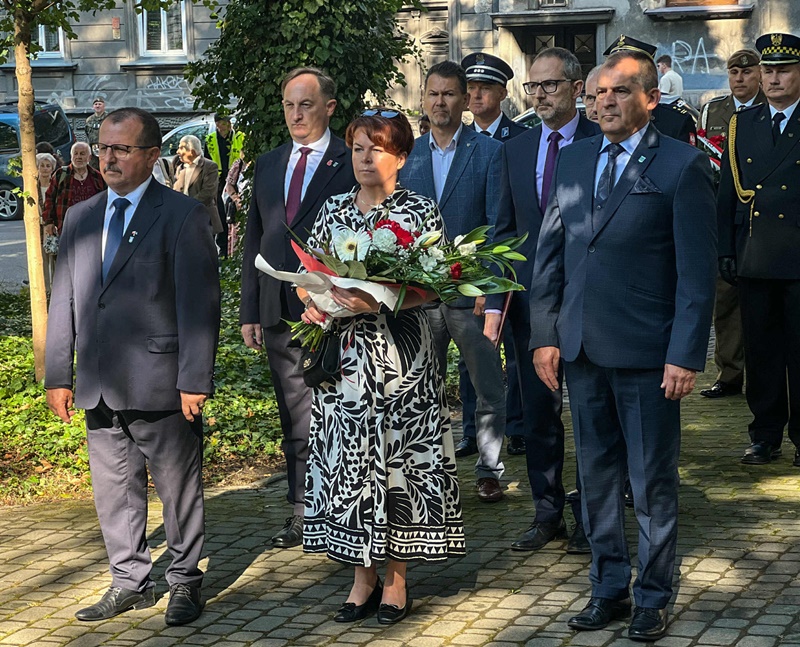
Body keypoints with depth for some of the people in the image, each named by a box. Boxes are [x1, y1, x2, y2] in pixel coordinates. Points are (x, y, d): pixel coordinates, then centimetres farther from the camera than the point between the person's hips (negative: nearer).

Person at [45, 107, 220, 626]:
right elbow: (64, 301, 15)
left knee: (178, 486, 5)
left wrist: (195, 380, -15)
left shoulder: (183, 215, -5)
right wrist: (58, 376, 10)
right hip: (99, 386, 6)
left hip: (160, 383, -6)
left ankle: (185, 581, 20)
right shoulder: (80, 218, 13)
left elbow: (199, 304, -10)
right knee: (114, 487, 12)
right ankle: (131, 582, 26)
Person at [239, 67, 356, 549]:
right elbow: (254, 241, 16)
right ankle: (303, 515, 18)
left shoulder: (351, 163, -2)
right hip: (280, 315, 5)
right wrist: (249, 311, 11)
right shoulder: (268, 165, 15)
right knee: (296, 422, 10)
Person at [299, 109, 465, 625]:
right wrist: (312, 303, -8)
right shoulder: (332, 212, 11)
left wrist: (378, 302, -24)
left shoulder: (421, 211, -1)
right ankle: (363, 577, 15)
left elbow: (432, 287, -10)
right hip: (344, 356, 4)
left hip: (401, 358, -3)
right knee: (349, 458, 4)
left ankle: (397, 578, 11)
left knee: (396, 455, 0)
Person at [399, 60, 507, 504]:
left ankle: (489, 471, 17)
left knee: (488, 388, 5)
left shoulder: (489, 152, -1)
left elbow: (497, 223, -6)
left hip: (470, 291, -3)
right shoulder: (406, 155, 9)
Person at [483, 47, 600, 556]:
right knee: (538, 412, 10)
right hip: (530, 299, 4)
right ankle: (548, 513, 22)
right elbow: (504, 230, 11)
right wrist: (496, 302, 3)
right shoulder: (516, 151, 10)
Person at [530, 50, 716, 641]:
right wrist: (544, 336, 5)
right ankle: (609, 589, 25)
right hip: (583, 349, 5)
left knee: (653, 482, 5)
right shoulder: (574, 160, 10)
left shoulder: (682, 166, -5)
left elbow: (697, 272, -8)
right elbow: (549, 255, 12)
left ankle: (654, 598, 19)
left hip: (647, 354, -5)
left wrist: (686, 355, -13)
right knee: (597, 475, 13)